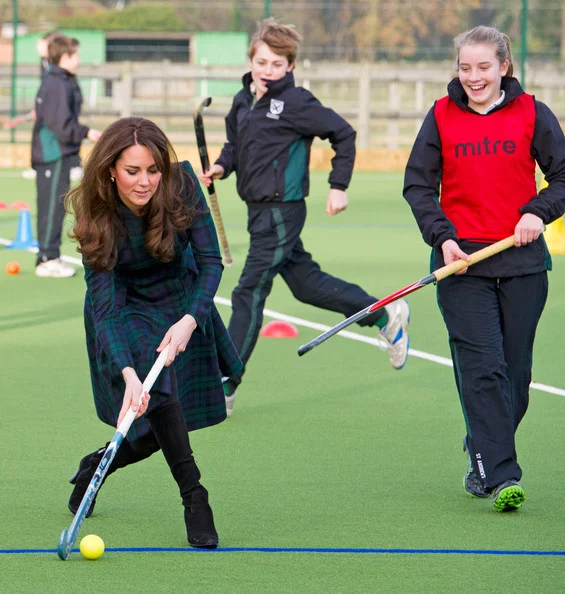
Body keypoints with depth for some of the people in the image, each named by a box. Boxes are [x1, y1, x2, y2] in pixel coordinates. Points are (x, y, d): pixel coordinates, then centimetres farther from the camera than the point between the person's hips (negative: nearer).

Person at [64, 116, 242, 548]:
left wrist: (190, 320, -37)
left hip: (184, 305, 3)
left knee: (166, 430, 5)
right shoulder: (99, 220, -29)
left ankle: (97, 465, 33)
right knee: (156, 385, -31)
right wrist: (128, 374, -46)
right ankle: (194, 499, -22)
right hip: (127, 312, -3)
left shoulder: (182, 184, -25)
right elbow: (104, 307, -32)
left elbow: (210, 260, -21)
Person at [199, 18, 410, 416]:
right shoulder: (243, 102, 9)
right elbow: (236, 144, 23)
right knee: (307, 284, 17)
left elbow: (343, 134, -8)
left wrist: (339, 186, -8)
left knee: (249, 295, -6)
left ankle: (224, 388, -1)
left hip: (282, 211, -8)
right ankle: (386, 316, 33)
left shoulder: (295, 102, -14)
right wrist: (222, 167, 2)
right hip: (260, 209, 8)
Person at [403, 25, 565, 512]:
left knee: (514, 371, 6)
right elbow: (418, 185, 6)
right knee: (482, 369, -11)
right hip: (463, 261, -1)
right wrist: (442, 237, -7)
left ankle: (483, 464, 23)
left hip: (522, 261, 1)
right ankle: (500, 476, -14)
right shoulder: (442, 117, 4)